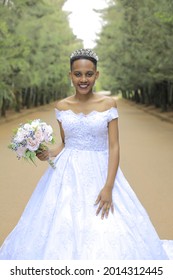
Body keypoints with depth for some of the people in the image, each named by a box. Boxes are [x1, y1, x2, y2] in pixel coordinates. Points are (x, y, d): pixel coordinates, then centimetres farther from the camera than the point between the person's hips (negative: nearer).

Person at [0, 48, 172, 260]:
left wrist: (108, 187, -16)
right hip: (67, 175, 2)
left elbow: (114, 146, -8)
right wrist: (49, 154, -10)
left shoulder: (108, 104, -5)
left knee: (105, 232, -3)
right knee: (61, 230, 4)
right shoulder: (61, 106, 3)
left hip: (100, 174, -2)